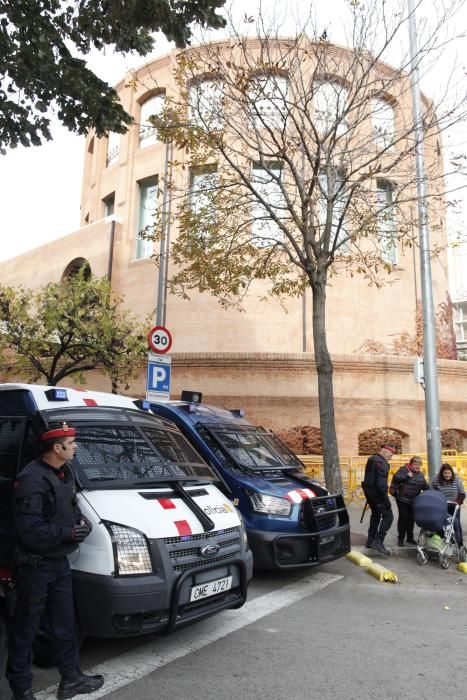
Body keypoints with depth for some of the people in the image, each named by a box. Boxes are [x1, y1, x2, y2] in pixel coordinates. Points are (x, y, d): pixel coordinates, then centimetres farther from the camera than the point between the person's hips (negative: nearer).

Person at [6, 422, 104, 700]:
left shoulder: (65, 472, 3)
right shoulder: (32, 480, -26)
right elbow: (30, 531, -29)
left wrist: (82, 521, -4)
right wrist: (69, 533, -21)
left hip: (60, 562, 8)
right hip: (35, 566, -8)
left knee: (64, 624, 20)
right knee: (26, 628, 12)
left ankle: (72, 678, 35)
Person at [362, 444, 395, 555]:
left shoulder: (371, 459, 11)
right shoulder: (381, 463, -19)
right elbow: (381, 483, -26)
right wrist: (386, 500, -24)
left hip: (368, 491, 10)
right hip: (377, 492, -10)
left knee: (375, 514, 22)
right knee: (388, 516, -6)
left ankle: (371, 540, 27)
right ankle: (378, 542, -12)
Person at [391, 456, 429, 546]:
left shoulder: (420, 474, 10)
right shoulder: (404, 469, -10)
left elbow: (425, 486, 14)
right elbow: (396, 477, -23)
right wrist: (406, 476, -31)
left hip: (414, 501, 6)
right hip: (403, 499, -6)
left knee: (411, 518, 11)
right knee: (403, 517, -2)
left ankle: (410, 538, 25)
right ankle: (400, 538, 9)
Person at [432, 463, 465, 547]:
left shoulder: (457, 479, -13)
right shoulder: (436, 480, -12)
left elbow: (462, 493, -7)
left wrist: (458, 502, -19)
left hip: (454, 506, 0)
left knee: (456, 523, 1)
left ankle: (460, 543, 8)